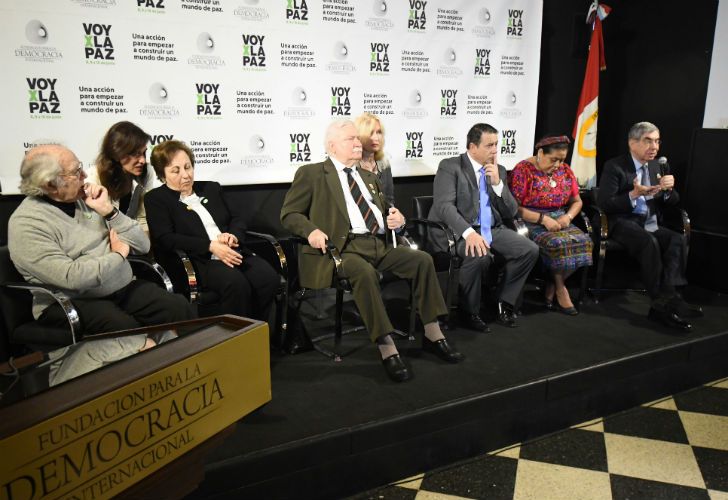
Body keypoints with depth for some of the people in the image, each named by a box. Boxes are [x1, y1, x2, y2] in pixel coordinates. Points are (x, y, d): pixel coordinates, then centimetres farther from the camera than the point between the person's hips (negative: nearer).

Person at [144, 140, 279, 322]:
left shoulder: (211, 188, 24)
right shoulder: (155, 199, 9)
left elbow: (237, 219, 22)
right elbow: (165, 239, -5)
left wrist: (233, 236, -4)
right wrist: (211, 246, -15)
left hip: (233, 253, 5)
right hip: (199, 261, -5)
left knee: (269, 277, -24)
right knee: (236, 283, -34)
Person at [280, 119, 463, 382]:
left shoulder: (369, 177, 26)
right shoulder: (311, 174, 6)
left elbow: (384, 212, 31)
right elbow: (289, 214, 3)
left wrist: (397, 219, 7)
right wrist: (312, 231, -17)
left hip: (380, 244, 6)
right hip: (343, 247, -6)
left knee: (422, 259, -14)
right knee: (365, 272, -37)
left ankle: (432, 335, -5)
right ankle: (387, 350, -29)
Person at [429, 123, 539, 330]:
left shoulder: (499, 170, 12)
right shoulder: (450, 166, -6)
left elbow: (511, 212, 8)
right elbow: (444, 206, -19)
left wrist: (497, 183, -8)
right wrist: (469, 232, -34)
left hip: (491, 229, 6)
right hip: (457, 230, -6)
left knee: (530, 250, -12)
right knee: (480, 255, -34)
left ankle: (504, 304, 5)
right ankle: (469, 312, -10)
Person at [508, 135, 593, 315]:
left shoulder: (565, 170, 11)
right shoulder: (523, 170, -8)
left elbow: (577, 201, 17)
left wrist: (568, 216, -5)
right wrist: (543, 219, -21)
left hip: (559, 220, 6)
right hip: (532, 222, -6)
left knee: (584, 241, -22)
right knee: (558, 244, -32)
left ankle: (552, 285, -6)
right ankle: (560, 288, -6)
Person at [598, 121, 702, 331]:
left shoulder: (658, 167, 15)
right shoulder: (614, 166, -4)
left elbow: (673, 202, 15)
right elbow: (604, 204, -12)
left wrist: (669, 189, -8)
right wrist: (633, 194, -25)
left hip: (651, 225, 6)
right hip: (623, 223, -5)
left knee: (678, 240, -25)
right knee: (649, 242, -35)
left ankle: (663, 304, -33)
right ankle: (668, 300, -27)